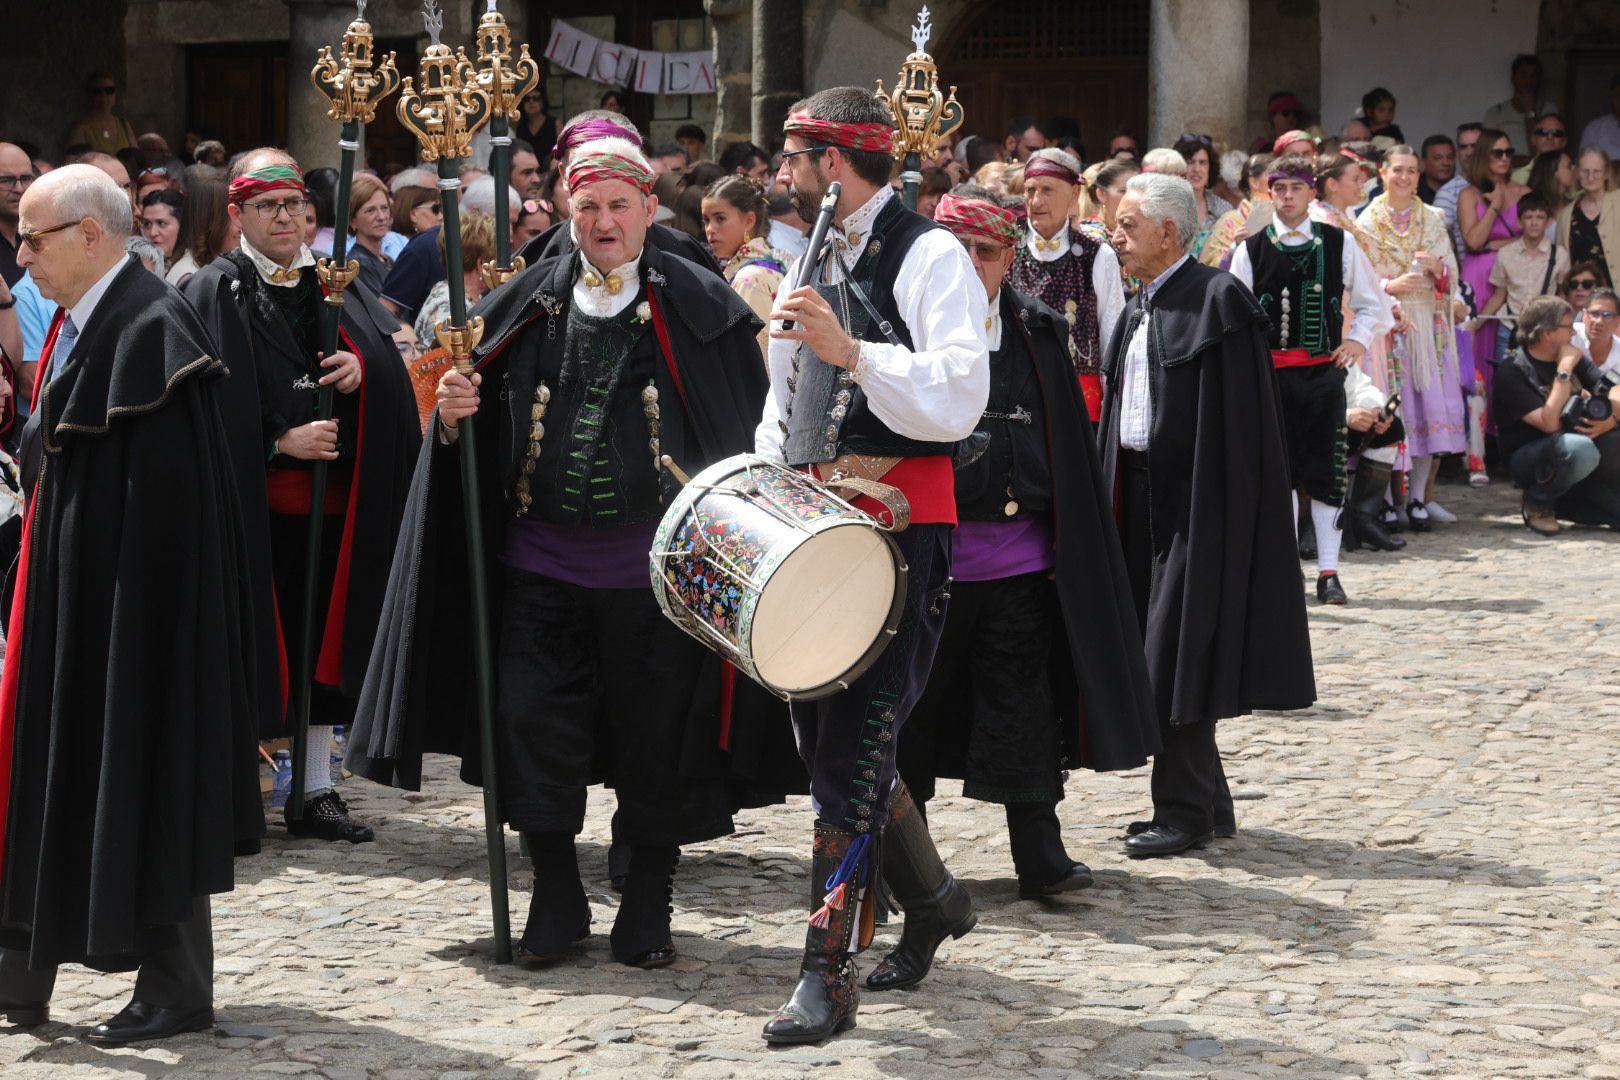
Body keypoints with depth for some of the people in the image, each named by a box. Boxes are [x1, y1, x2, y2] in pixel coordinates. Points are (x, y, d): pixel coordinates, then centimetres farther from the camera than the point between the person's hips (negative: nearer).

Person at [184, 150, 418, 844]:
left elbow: (391, 364, 11)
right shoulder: (214, 293, -2)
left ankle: (316, 790, 15)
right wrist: (279, 440, -17)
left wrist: (362, 367, -10)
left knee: (320, 638, 8)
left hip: (332, 498, 4)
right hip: (252, 500, -4)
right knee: (253, 643, -3)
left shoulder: (335, 285, 13)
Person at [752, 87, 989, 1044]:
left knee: (854, 745, -12)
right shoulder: (816, 261, 18)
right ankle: (932, 899, 33)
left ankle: (828, 976, -10)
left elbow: (959, 399, -20)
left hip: (902, 525, -9)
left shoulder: (927, 255, -9)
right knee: (824, 738, 12)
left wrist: (849, 350, -28)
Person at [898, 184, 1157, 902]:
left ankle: (1039, 854, 6)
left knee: (1024, 708, 2)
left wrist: (1066, 547, 9)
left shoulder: (1037, 335, 8)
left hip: (1019, 557, 2)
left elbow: (1067, 449, 12)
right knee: (917, 707, 7)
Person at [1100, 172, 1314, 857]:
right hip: (1141, 495, 9)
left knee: (1177, 660, -6)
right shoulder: (1140, 310, 15)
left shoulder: (1218, 299, -11)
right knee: (1158, 658, 11)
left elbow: (1236, 420, -15)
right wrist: (1116, 489, 11)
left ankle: (1184, 811, 2)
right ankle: (1206, 805, 19)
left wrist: (1215, 510, -19)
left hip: (1196, 501, -9)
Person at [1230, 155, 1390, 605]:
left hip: (1323, 370, 0)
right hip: (1270, 374, 0)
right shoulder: (1250, 250, 4)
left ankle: (1328, 571, 4)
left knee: (1325, 472, -1)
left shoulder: (1339, 245, 5)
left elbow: (1373, 304, 12)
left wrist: (1358, 339, -3)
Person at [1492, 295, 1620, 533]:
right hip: (1528, 458, -7)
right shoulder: (1513, 371, -15)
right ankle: (1537, 504, -9)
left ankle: (1562, 504, 3)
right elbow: (1550, 424, -25)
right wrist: (1564, 370, -23)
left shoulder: (1575, 359, 6)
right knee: (1581, 449, -37)